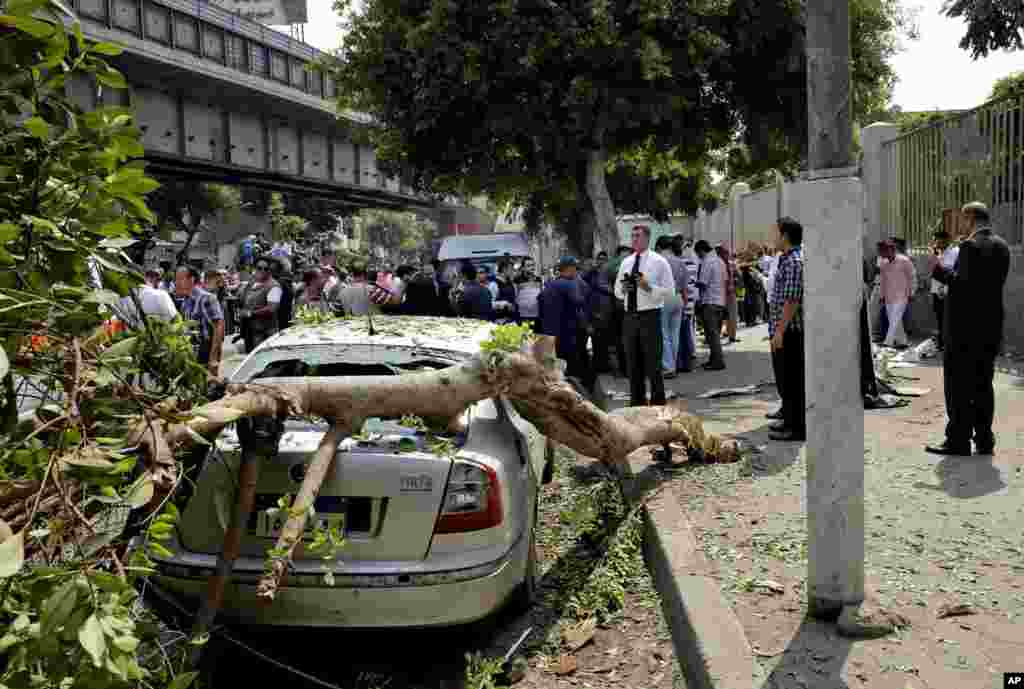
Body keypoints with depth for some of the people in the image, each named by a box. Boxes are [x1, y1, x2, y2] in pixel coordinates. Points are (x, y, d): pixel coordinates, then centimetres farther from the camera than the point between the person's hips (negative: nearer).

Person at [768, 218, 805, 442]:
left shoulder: (794, 262, -16)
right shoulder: (785, 260, 15)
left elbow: (792, 301, -22)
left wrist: (780, 331, -23)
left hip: (789, 331, -10)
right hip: (783, 330, 10)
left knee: (793, 380, -3)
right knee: (785, 379, 18)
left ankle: (798, 428, 4)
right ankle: (790, 420, 29)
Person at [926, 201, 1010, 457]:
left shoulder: (970, 246, -15)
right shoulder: (1001, 246, 12)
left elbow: (962, 283, -22)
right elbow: (992, 282, 16)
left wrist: (939, 269, -10)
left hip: (965, 326, -8)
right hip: (990, 327, 8)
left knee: (958, 385, -1)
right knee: (983, 384, 13)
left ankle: (958, 440, 1)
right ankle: (984, 439, 18)